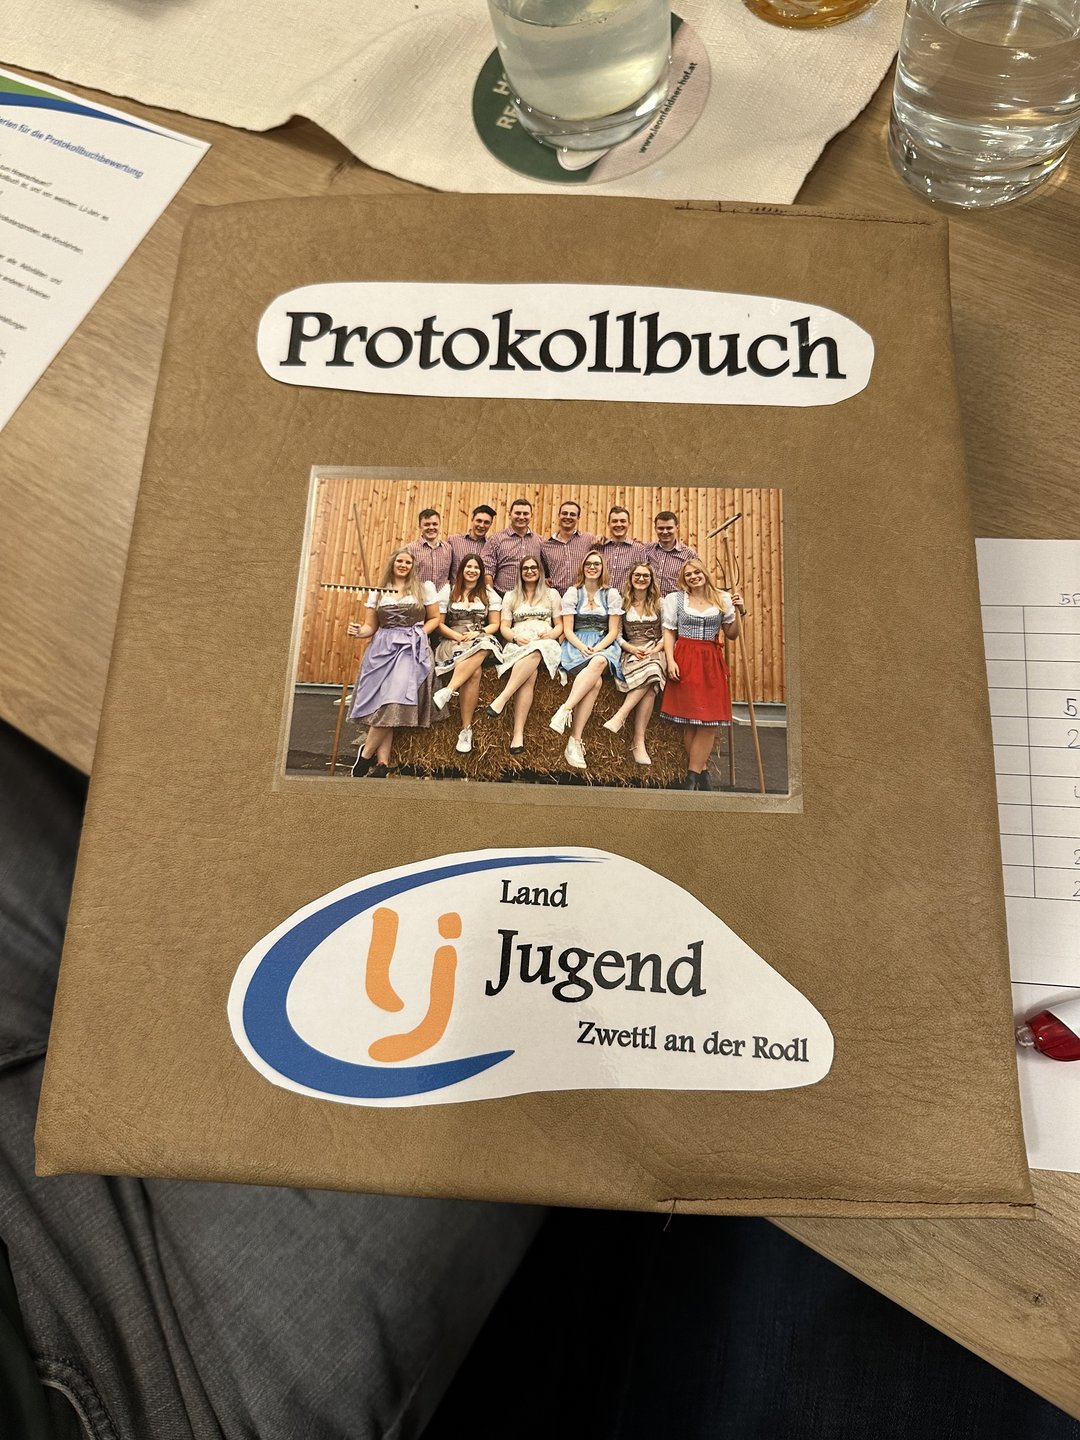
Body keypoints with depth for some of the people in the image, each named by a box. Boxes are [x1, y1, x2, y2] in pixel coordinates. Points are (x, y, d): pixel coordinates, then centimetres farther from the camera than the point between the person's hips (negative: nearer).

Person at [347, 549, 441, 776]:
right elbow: (371, 626, 12)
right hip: (382, 648, 2)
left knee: (394, 701, -19)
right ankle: (382, 763, -13)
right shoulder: (377, 592, 15)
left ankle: (366, 753, -6)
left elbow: (434, 619, 12)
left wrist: (419, 634, -6)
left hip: (412, 649, -2)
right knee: (381, 702, -12)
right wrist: (359, 632, -10)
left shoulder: (424, 588, 9)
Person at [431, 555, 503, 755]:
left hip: (481, 641, 1)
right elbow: (438, 623, 6)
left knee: (482, 647, -40)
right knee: (474, 672, -34)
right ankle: (466, 729, -36)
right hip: (453, 641, -1)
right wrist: (458, 636, -11)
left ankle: (447, 692, -44)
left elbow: (495, 625, 11)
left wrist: (477, 633, -10)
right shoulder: (448, 591, 12)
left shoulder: (489, 594, 16)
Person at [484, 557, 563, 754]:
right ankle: (518, 733, -45)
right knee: (530, 674, -35)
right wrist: (515, 638, -8)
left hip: (545, 645, 0)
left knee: (535, 652, -41)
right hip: (517, 645, 0)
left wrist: (551, 634, -7)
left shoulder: (552, 594, 20)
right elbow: (504, 627, 14)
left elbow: (560, 626, 17)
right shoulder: (511, 595, 22)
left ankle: (502, 699, -46)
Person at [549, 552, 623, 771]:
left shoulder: (612, 595, 11)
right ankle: (575, 740, -39)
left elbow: (613, 632, 5)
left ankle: (565, 710, -43)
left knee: (599, 662, -39)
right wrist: (582, 647, -16)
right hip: (576, 645, -1)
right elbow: (568, 630, 4)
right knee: (595, 682, -33)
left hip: (604, 646, 1)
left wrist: (597, 649, -13)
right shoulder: (572, 593, 11)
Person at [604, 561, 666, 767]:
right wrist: (631, 648, -14)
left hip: (655, 652, 1)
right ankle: (639, 742, -34)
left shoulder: (659, 603, 13)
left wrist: (654, 650, -12)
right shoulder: (623, 603, 12)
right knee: (648, 688, -34)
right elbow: (616, 635, 6)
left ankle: (620, 716, -34)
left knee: (650, 677, -38)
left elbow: (667, 634, 7)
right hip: (631, 652, -1)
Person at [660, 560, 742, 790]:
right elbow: (669, 632, 3)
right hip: (686, 660, -2)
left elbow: (731, 635, 15)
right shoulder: (674, 598, 6)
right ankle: (702, 771, 9)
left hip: (712, 662, 2)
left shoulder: (723, 599, 11)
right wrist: (670, 660, -9)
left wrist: (737, 611, 0)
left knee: (710, 722, -5)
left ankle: (693, 777, 1)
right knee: (690, 721, -4)